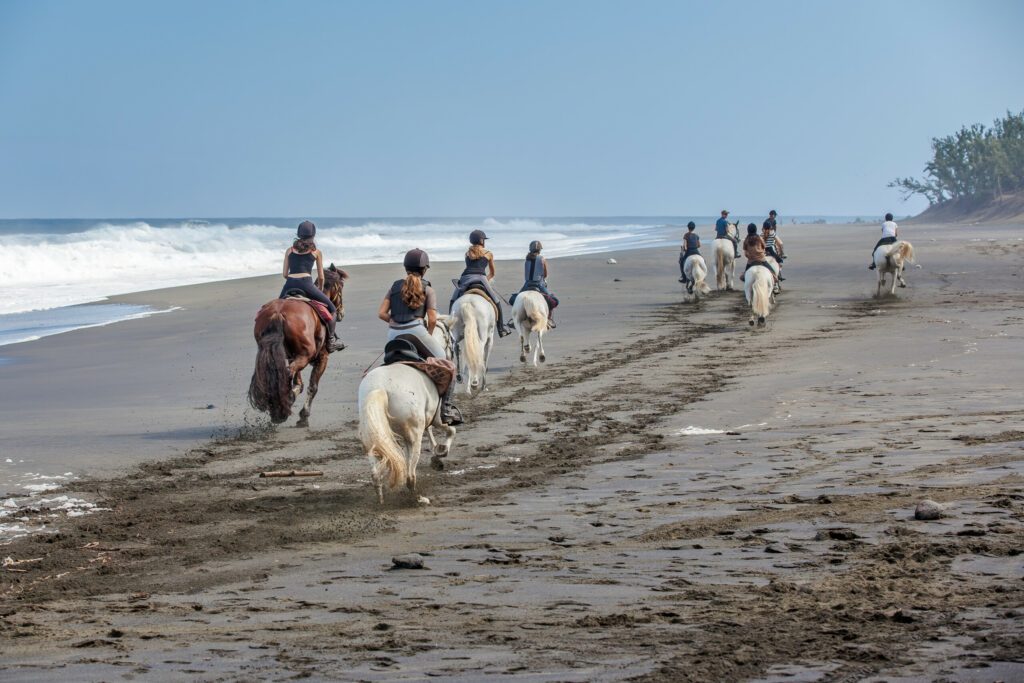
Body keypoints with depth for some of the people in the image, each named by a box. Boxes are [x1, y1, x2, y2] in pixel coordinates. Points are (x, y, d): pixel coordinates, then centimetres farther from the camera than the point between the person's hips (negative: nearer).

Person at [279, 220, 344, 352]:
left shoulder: (290, 250, 17)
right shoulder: (316, 252, 11)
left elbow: (284, 274, 15)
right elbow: (321, 277, 15)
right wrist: (320, 289, 33)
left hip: (289, 284, 3)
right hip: (306, 283, -3)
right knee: (332, 309, 9)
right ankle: (331, 340, 0)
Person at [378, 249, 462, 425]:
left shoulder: (395, 286, 16)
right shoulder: (427, 289, 7)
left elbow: (381, 313, 9)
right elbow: (432, 319, -1)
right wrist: (429, 336, 14)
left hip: (394, 334, 4)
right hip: (416, 330, -4)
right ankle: (446, 410, -2)